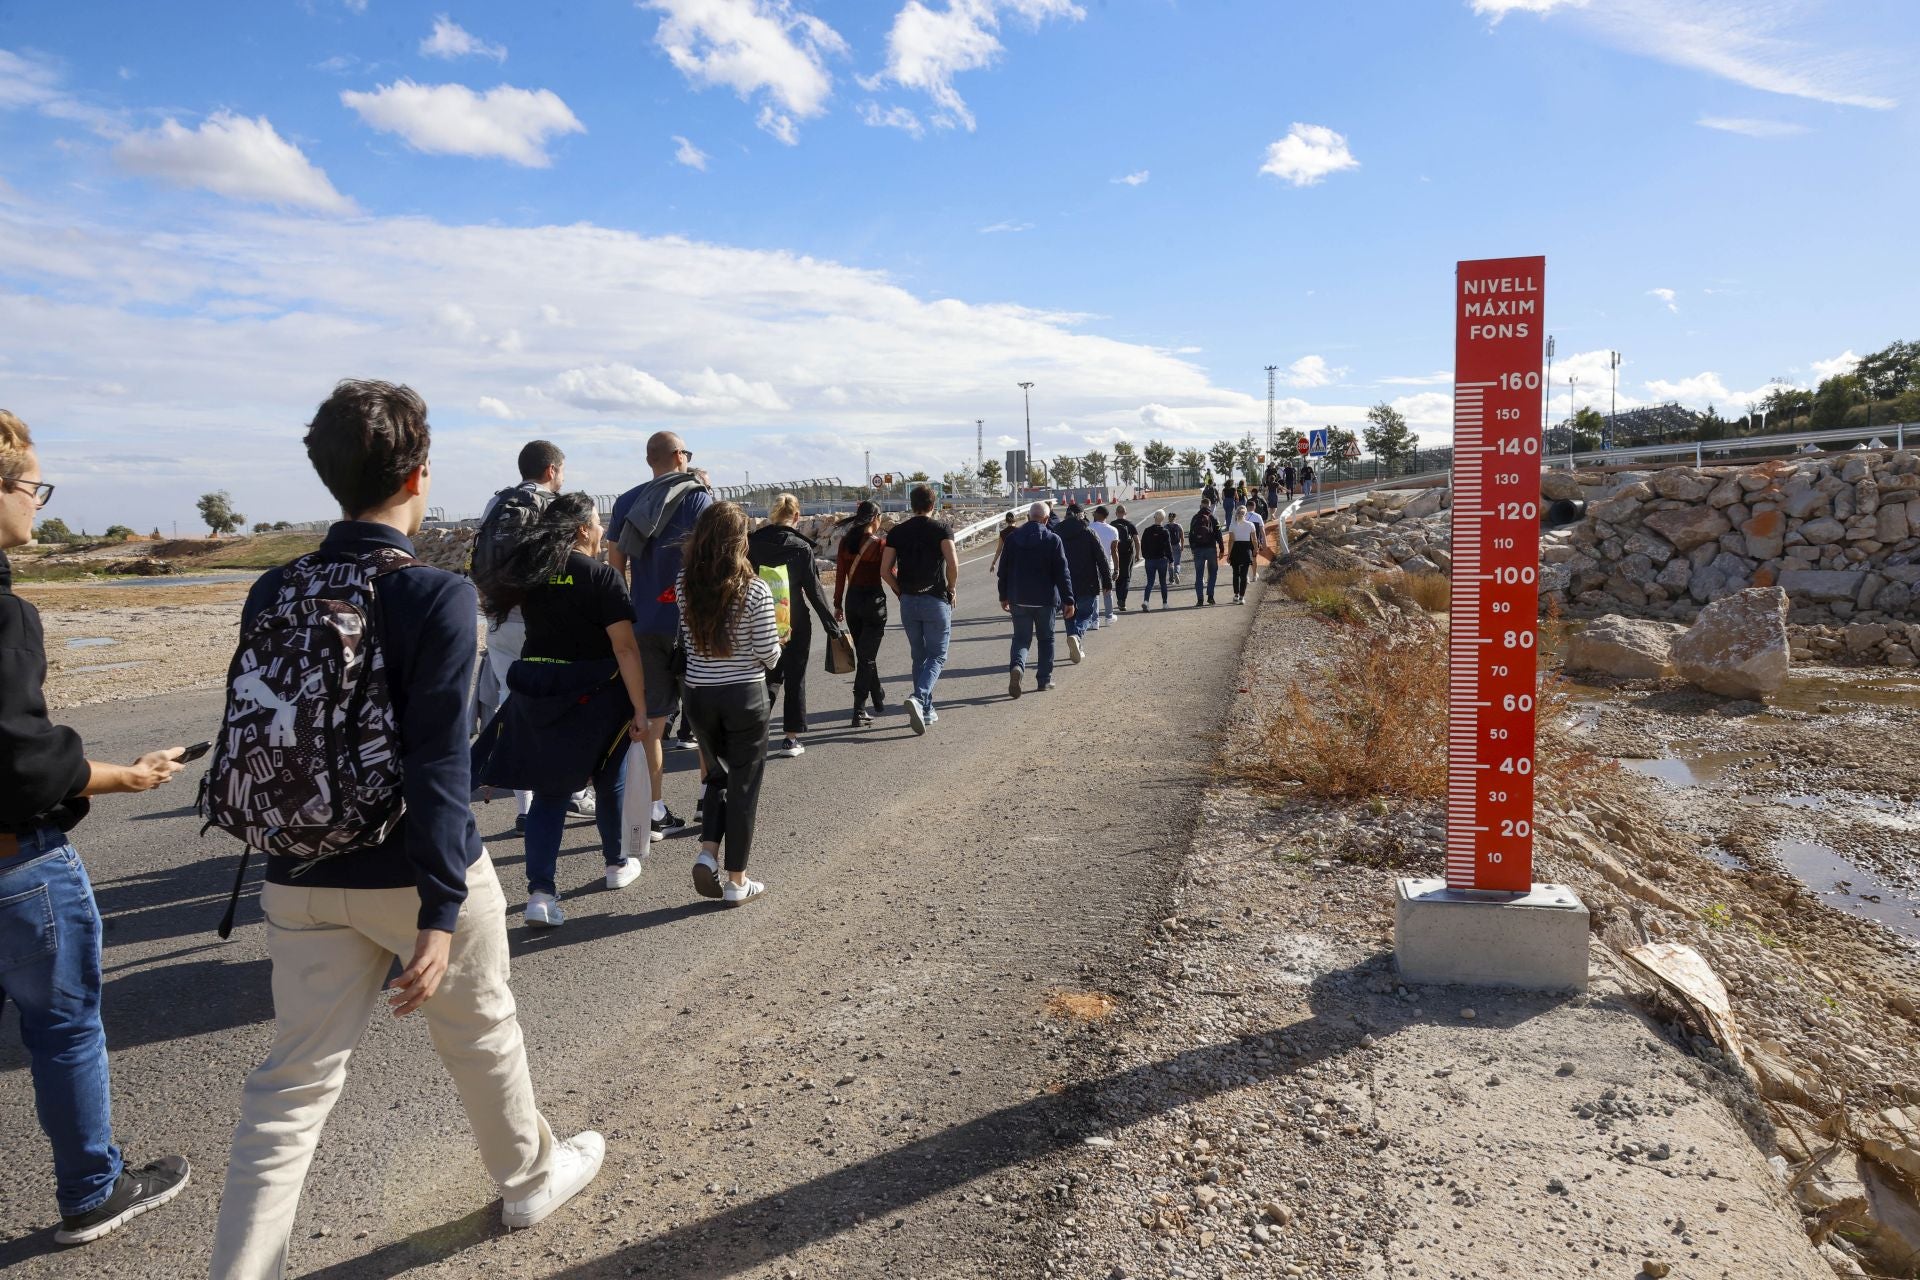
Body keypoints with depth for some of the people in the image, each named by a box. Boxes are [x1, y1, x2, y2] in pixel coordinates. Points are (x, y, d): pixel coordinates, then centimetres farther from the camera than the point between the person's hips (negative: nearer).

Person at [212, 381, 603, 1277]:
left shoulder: (271, 595, 0)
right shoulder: (439, 597, -18)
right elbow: (439, 763, -23)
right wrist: (441, 913, -21)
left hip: (302, 882, 4)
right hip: (417, 873, -4)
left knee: (293, 1082, 12)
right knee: (482, 1037, 19)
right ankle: (531, 1179, 41)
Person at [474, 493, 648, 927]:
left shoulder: (527, 572, 3)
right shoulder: (601, 576, -15)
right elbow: (625, 649, -18)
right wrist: (640, 708, -15)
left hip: (536, 690, 4)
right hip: (594, 694, -4)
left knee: (549, 790, 8)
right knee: (609, 780, 17)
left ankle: (540, 893, -3)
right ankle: (616, 865, 35)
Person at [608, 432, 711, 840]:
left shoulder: (627, 502, 9)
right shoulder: (697, 497, -4)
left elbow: (615, 564, 10)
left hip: (643, 621, 4)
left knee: (652, 717, 7)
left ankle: (655, 811, 7)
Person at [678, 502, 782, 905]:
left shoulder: (684, 585, -5)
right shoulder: (755, 591, -15)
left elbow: (686, 638, 6)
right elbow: (769, 654, -11)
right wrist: (775, 645, 10)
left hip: (699, 695, 4)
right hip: (745, 696, -4)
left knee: (717, 773, 24)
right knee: (743, 785, 8)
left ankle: (707, 852, 7)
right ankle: (737, 882, 14)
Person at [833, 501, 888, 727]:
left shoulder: (845, 542, 1)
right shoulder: (880, 544, -11)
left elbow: (840, 575, 3)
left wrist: (838, 604, 10)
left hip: (852, 599, 5)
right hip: (874, 599, -5)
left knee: (863, 653, 19)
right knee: (867, 657, -1)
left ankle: (879, 700, 34)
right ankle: (859, 711, -7)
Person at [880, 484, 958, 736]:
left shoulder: (897, 532, 5)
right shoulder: (941, 530, -5)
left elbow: (885, 570, -1)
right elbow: (952, 563, -19)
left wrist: (901, 592, 12)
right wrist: (951, 590, -4)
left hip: (908, 602, 4)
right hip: (936, 601, -3)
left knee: (919, 656, 15)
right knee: (937, 656, 3)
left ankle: (927, 710, 19)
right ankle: (919, 698, -20)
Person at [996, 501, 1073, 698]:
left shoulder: (1012, 538, 1)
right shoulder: (1053, 539, -7)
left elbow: (1004, 569, 6)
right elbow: (1062, 572, -8)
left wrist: (1004, 596, 15)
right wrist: (1068, 600, -3)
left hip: (1019, 598, 2)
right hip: (1045, 598, -2)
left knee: (1021, 637, 8)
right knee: (1046, 638, 13)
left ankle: (1016, 666, -21)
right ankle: (1044, 679, 16)